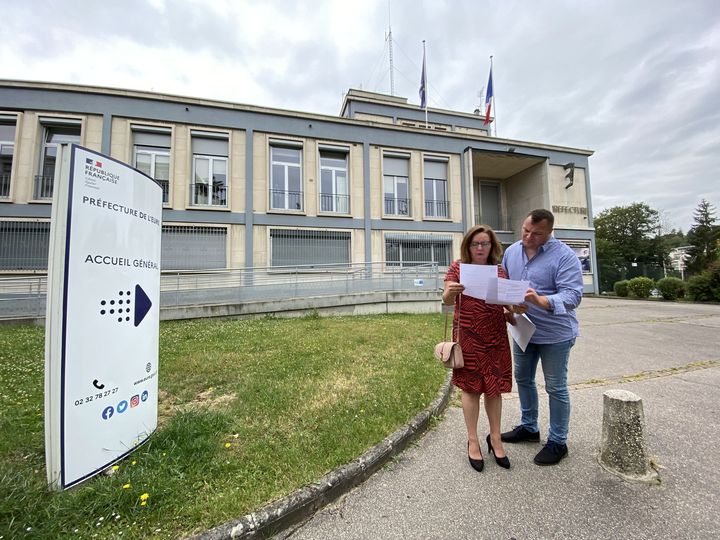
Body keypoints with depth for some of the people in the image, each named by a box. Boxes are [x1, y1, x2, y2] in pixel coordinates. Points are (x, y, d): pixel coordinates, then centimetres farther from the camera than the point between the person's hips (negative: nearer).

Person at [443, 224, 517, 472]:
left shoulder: (499, 270, 9)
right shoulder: (458, 267, -1)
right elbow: (446, 300, -7)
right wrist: (450, 292, -30)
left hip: (496, 336, 3)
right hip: (468, 336, -3)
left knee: (494, 387, 11)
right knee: (471, 387, 6)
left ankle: (495, 438, 30)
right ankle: (473, 441, 22)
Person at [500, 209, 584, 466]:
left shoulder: (564, 256, -16)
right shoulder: (511, 251, 1)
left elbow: (572, 295, -23)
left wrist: (541, 301, -40)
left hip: (554, 333, -6)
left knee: (556, 387, 9)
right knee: (523, 378, 18)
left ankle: (557, 442, 29)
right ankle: (528, 427, 39)